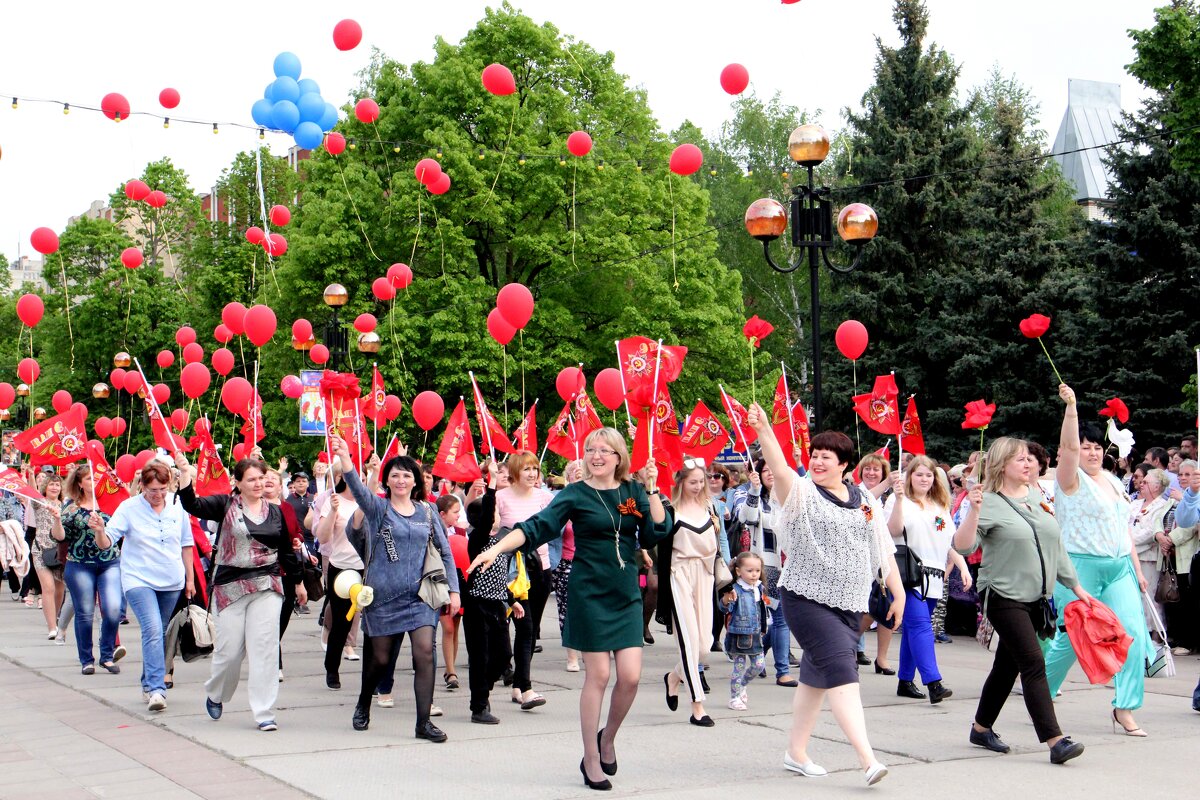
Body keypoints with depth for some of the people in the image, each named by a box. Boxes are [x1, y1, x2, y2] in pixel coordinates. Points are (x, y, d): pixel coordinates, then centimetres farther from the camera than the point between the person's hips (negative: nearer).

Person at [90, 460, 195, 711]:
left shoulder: (177, 506, 3)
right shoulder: (129, 508, -6)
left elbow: (186, 544, 13)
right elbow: (108, 541, -12)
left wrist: (190, 578, 15)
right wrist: (99, 530, -34)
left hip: (171, 582, 4)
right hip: (139, 580, -4)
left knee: (159, 634, 12)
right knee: (153, 630, -19)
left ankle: (149, 685, 25)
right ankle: (156, 689, -23)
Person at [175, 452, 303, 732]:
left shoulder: (275, 512, 10)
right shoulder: (225, 505, 2)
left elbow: (287, 550, 18)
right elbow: (192, 505, -13)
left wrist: (297, 582, 22)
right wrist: (185, 473, -27)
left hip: (267, 586, 2)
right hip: (230, 587, -2)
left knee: (265, 648, -5)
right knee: (229, 650, 2)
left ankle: (265, 713, 0)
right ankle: (215, 695, 32)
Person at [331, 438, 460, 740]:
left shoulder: (427, 511, 8)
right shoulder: (377, 507, 0)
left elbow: (445, 552, 11)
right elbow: (357, 487, -20)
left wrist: (454, 590, 5)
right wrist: (345, 458, -37)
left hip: (420, 594, 2)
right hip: (383, 595, -1)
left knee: (425, 652, -13)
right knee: (380, 658, 8)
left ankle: (424, 722, -7)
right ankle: (363, 706, 36)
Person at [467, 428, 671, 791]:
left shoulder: (633, 490, 6)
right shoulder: (576, 494, -3)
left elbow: (657, 533, -1)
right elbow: (537, 526, -11)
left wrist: (652, 491, -10)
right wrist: (495, 549, -22)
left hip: (626, 594, 3)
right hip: (590, 593, -3)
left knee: (631, 676, -2)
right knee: (598, 675, -2)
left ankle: (608, 737, 25)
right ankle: (591, 759, 12)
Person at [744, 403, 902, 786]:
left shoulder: (865, 500, 9)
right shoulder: (802, 492, -5)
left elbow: (883, 549, 15)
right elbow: (779, 469, -25)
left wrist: (899, 592, 12)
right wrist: (763, 430, -42)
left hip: (850, 603, 5)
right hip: (808, 598, -5)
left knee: (817, 675, 13)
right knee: (840, 669, -16)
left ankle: (796, 752, 25)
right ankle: (867, 758, -20)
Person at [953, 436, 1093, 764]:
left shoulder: (1038, 500, 13)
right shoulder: (990, 503, -9)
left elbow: (1057, 548, 19)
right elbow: (963, 546, -19)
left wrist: (1076, 587, 18)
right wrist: (974, 510, -31)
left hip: (1036, 599, 7)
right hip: (1004, 597, -7)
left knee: (1008, 666, 13)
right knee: (1034, 664, -14)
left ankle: (981, 728, 26)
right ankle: (1055, 741, -15)